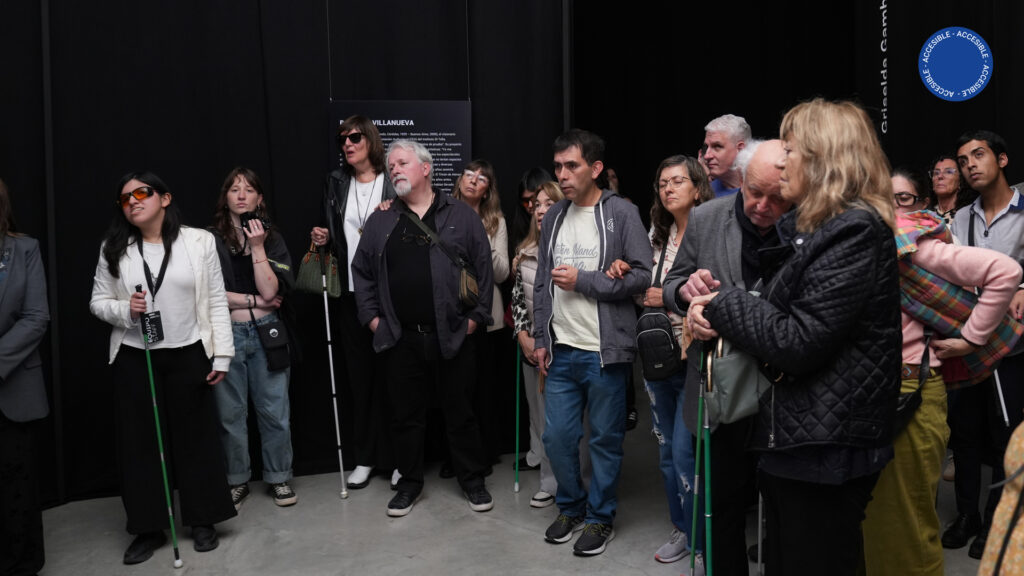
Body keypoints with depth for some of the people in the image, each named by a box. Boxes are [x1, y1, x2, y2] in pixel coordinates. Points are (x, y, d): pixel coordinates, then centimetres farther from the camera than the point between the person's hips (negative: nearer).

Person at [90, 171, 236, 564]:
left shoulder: (199, 241, -4)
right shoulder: (114, 249, 1)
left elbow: (217, 303, -3)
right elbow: (98, 302, 7)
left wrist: (221, 355, -5)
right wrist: (125, 310, -16)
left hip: (189, 356, -1)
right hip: (133, 359, 2)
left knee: (196, 437, 7)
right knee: (140, 442, 7)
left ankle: (202, 521, 22)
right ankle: (149, 528, 21)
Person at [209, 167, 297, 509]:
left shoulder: (272, 240, 7)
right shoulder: (210, 240, 1)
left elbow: (271, 291, -7)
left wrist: (258, 247, -10)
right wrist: (255, 301, -6)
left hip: (266, 334, 1)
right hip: (226, 335, -1)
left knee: (275, 410, 3)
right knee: (230, 414, 5)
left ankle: (279, 478, 19)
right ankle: (236, 482, 22)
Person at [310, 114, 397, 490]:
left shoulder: (393, 183, -2)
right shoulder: (336, 183, 11)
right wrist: (322, 237, 0)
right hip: (351, 294, 4)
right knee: (359, 374, 9)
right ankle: (364, 457, 21)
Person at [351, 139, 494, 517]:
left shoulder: (461, 216, 2)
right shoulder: (380, 223, 10)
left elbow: (484, 269, 0)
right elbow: (362, 271, 13)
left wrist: (477, 316, -4)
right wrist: (371, 316, 5)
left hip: (453, 335, -2)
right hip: (401, 338, 3)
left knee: (459, 411, 8)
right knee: (405, 413, 11)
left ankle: (473, 480, 24)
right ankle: (410, 482, 27)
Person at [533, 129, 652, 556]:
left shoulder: (622, 213, -5)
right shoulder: (553, 217, 10)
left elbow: (642, 276, -11)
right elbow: (541, 283, 14)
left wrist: (582, 281, -14)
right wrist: (541, 339, 9)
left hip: (605, 350, -4)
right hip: (561, 350, 5)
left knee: (605, 439, 7)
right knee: (557, 436, 10)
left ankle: (600, 517, 26)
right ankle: (570, 507, 32)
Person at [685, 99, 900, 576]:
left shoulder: (854, 233, -17)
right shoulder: (809, 228, 13)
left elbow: (797, 342, -23)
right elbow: (777, 312, 15)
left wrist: (722, 304, -10)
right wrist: (714, 313, -4)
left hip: (825, 451, -9)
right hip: (791, 439, 9)